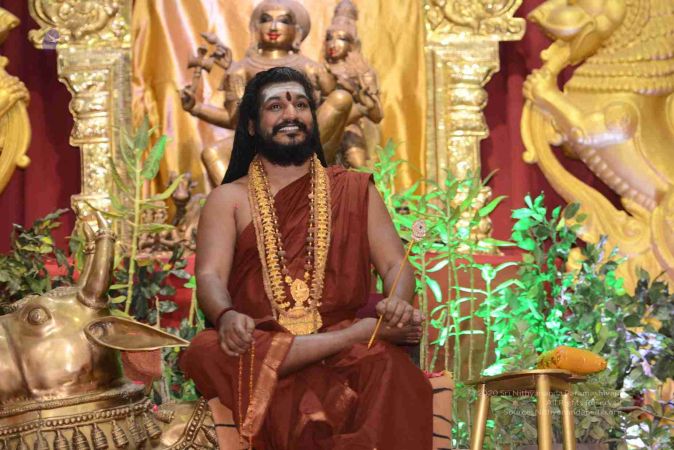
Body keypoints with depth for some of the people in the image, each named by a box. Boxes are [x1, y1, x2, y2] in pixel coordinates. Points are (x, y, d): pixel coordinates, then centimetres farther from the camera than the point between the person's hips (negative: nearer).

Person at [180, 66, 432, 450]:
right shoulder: (230, 199, 15)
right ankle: (367, 332, -31)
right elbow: (210, 277, 0)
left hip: (344, 339, -2)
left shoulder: (354, 189, 19)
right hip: (260, 344, 2)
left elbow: (395, 264, 9)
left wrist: (397, 303, -17)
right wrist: (226, 316, -24)